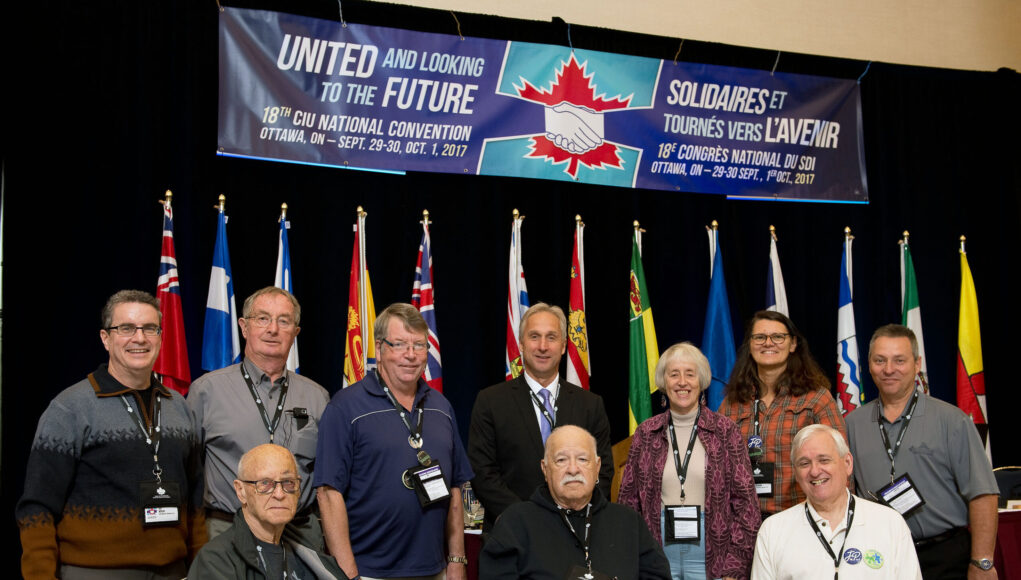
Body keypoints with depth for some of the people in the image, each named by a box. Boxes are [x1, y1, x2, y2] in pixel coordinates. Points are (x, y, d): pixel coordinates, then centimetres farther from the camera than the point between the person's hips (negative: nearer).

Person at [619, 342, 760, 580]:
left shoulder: (725, 431, 0)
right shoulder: (646, 433, 6)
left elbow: (745, 500, -2)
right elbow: (628, 499, 8)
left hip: (709, 552, -1)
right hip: (659, 550, 2)